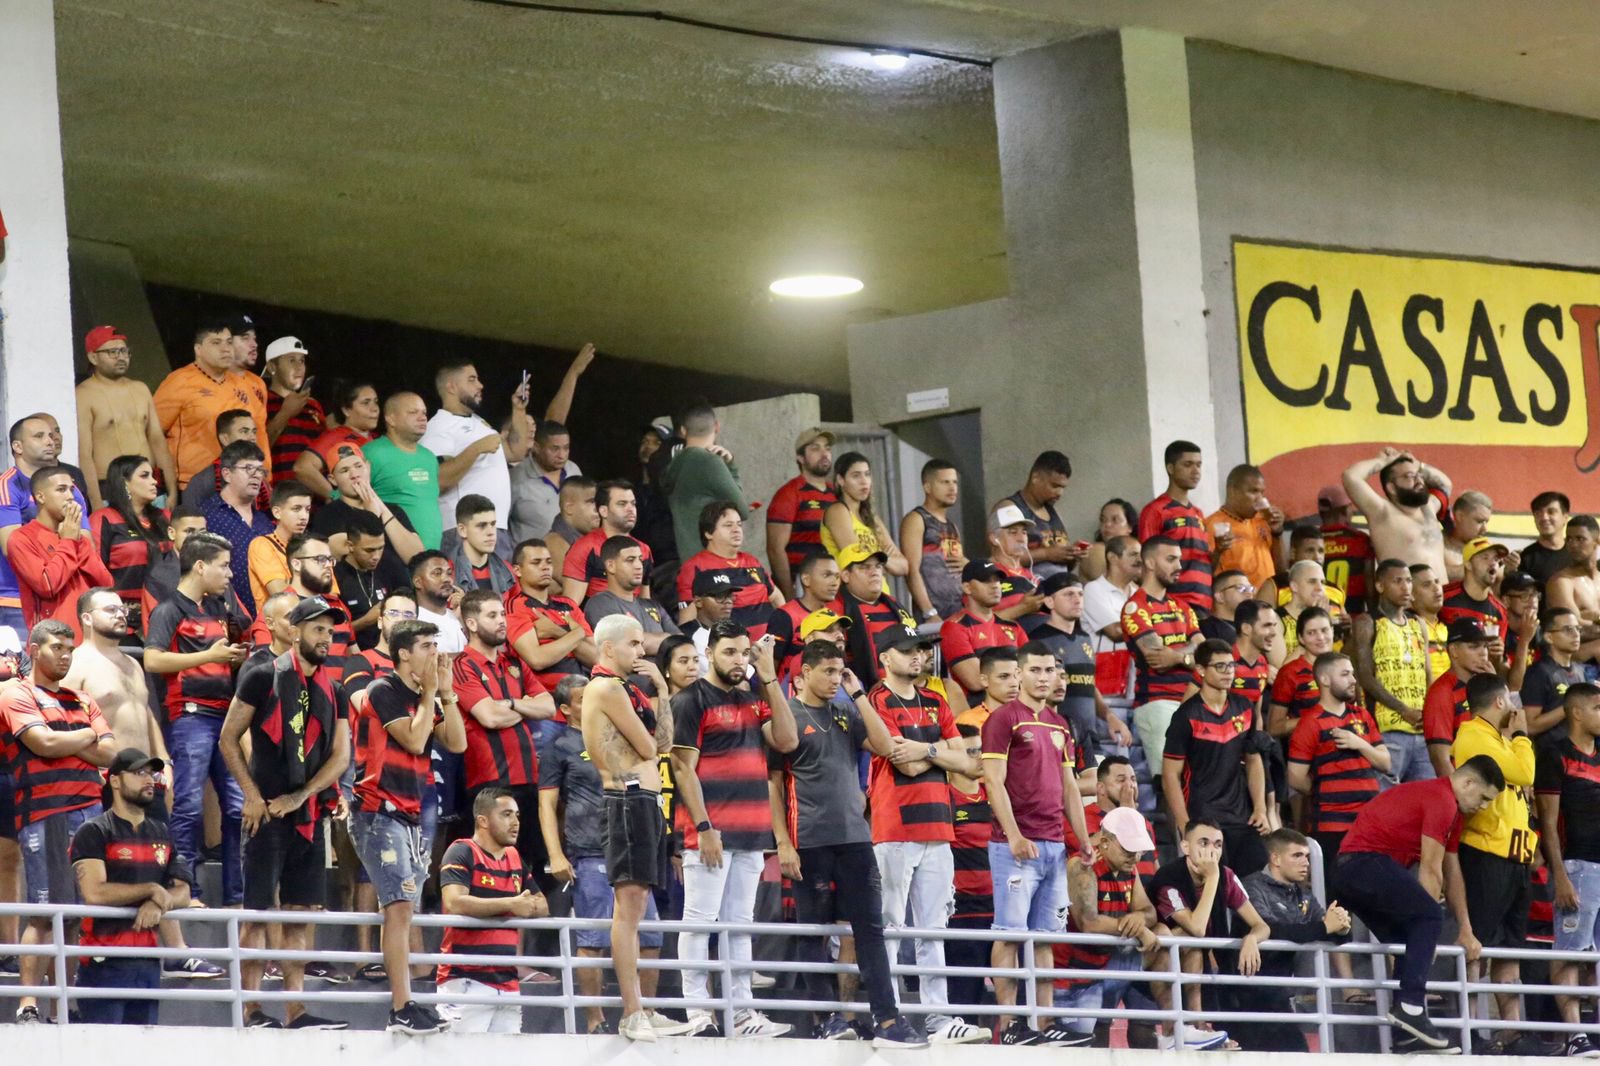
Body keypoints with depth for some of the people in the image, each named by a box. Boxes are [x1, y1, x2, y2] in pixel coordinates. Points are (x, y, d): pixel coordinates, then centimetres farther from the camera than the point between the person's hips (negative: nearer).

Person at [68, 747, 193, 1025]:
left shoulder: (163, 833, 16)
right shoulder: (93, 832, -4)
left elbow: (182, 893, 12)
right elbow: (95, 893, -17)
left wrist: (159, 904, -11)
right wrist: (151, 890, -9)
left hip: (149, 961, 6)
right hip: (105, 961, -6)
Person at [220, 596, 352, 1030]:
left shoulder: (334, 691, 13)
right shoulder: (263, 677, -3)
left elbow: (341, 756, 7)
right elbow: (228, 740, -3)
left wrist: (300, 797, -6)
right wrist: (252, 795, -10)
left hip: (308, 814, 6)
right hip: (268, 814, -6)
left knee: (300, 913, 6)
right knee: (258, 910, -5)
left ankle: (296, 1011, 8)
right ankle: (252, 1012, -4)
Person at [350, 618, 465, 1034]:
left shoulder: (424, 699, 17)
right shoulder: (384, 691, -8)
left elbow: (457, 743, 8)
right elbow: (414, 740, -17)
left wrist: (445, 692, 3)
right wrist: (430, 691, -7)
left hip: (408, 815, 9)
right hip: (381, 812, -9)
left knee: (402, 907, 7)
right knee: (400, 905, -15)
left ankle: (404, 1003, 8)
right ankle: (402, 1010, -19)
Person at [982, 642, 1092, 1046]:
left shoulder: (1060, 725, 17)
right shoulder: (1004, 719, -4)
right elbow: (994, 783, -10)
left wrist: (1084, 841, 15)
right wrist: (1014, 836, -17)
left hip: (1054, 845, 7)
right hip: (1016, 845, -7)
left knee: (1044, 936, 8)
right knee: (1010, 933, -5)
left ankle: (1047, 1022, 10)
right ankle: (1009, 1024, -5)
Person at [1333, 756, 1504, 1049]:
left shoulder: (1452, 808, 23)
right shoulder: (1442, 801, -10)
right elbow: (1430, 870, -9)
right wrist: (1429, 922, -3)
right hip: (1367, 860, -11)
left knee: (1407, 941, 12)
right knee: (1428, 918, -17)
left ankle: (1407, 1036, 10)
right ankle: (1410, 1005, -24)